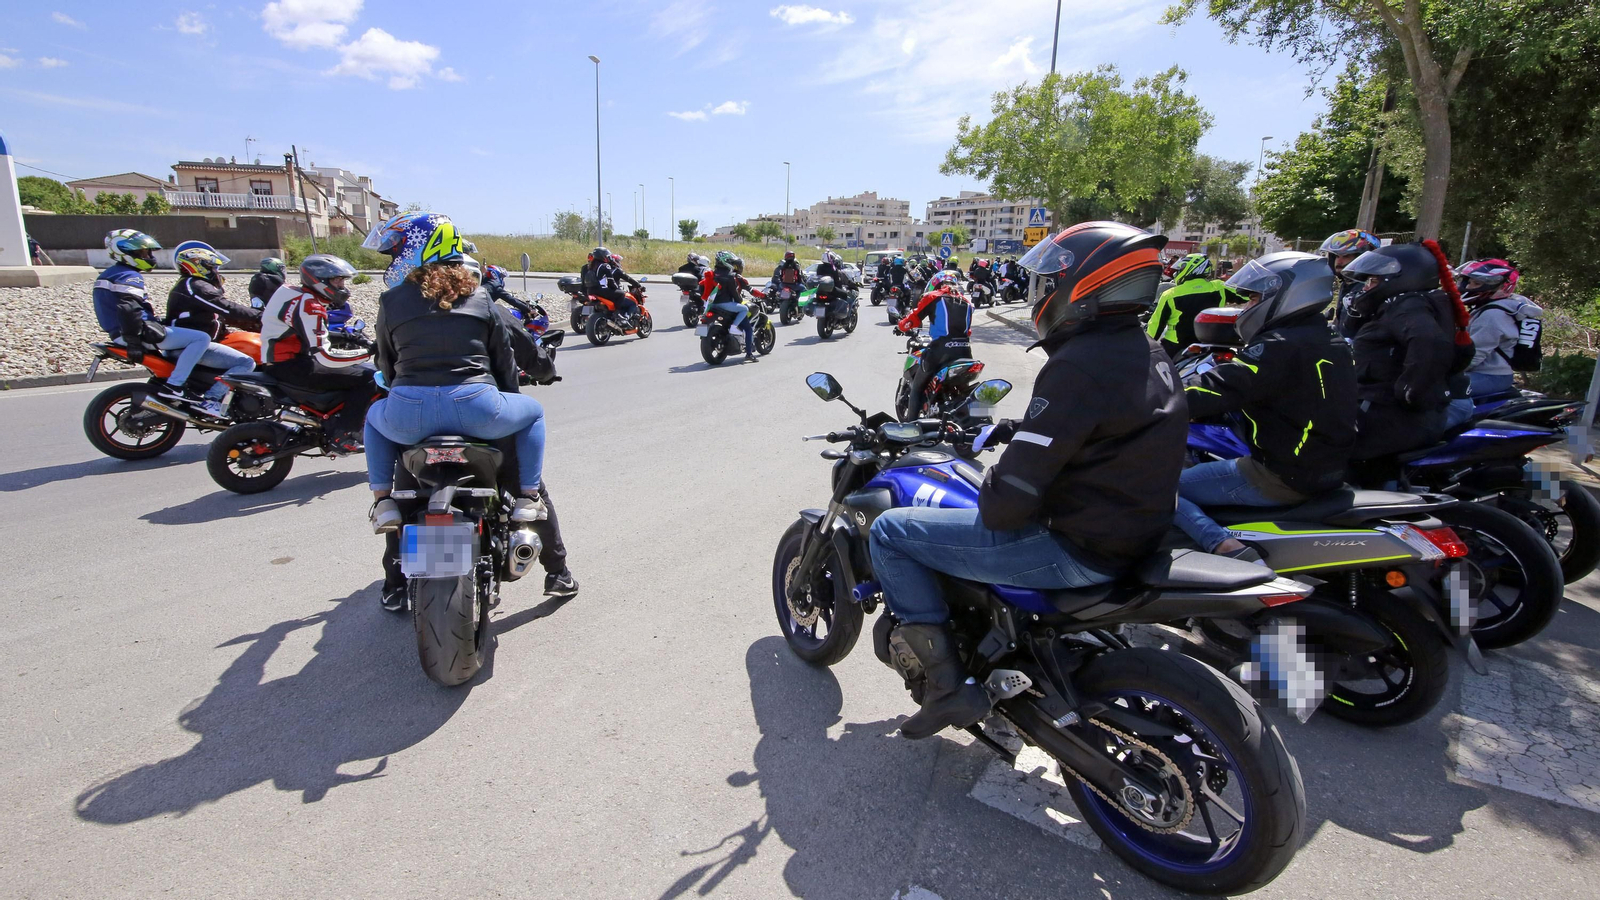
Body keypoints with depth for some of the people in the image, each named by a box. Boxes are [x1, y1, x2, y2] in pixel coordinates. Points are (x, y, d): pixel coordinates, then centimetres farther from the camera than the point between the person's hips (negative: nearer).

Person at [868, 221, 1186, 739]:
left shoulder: (1079, 366, -24)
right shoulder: (1147, 352, 7)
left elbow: (1011, 498, -25)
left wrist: (987, 498, -4)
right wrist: (1015, 428, 15)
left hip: (1076, 550, -10)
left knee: (890, 532, -7)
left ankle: (949, 683, -3)